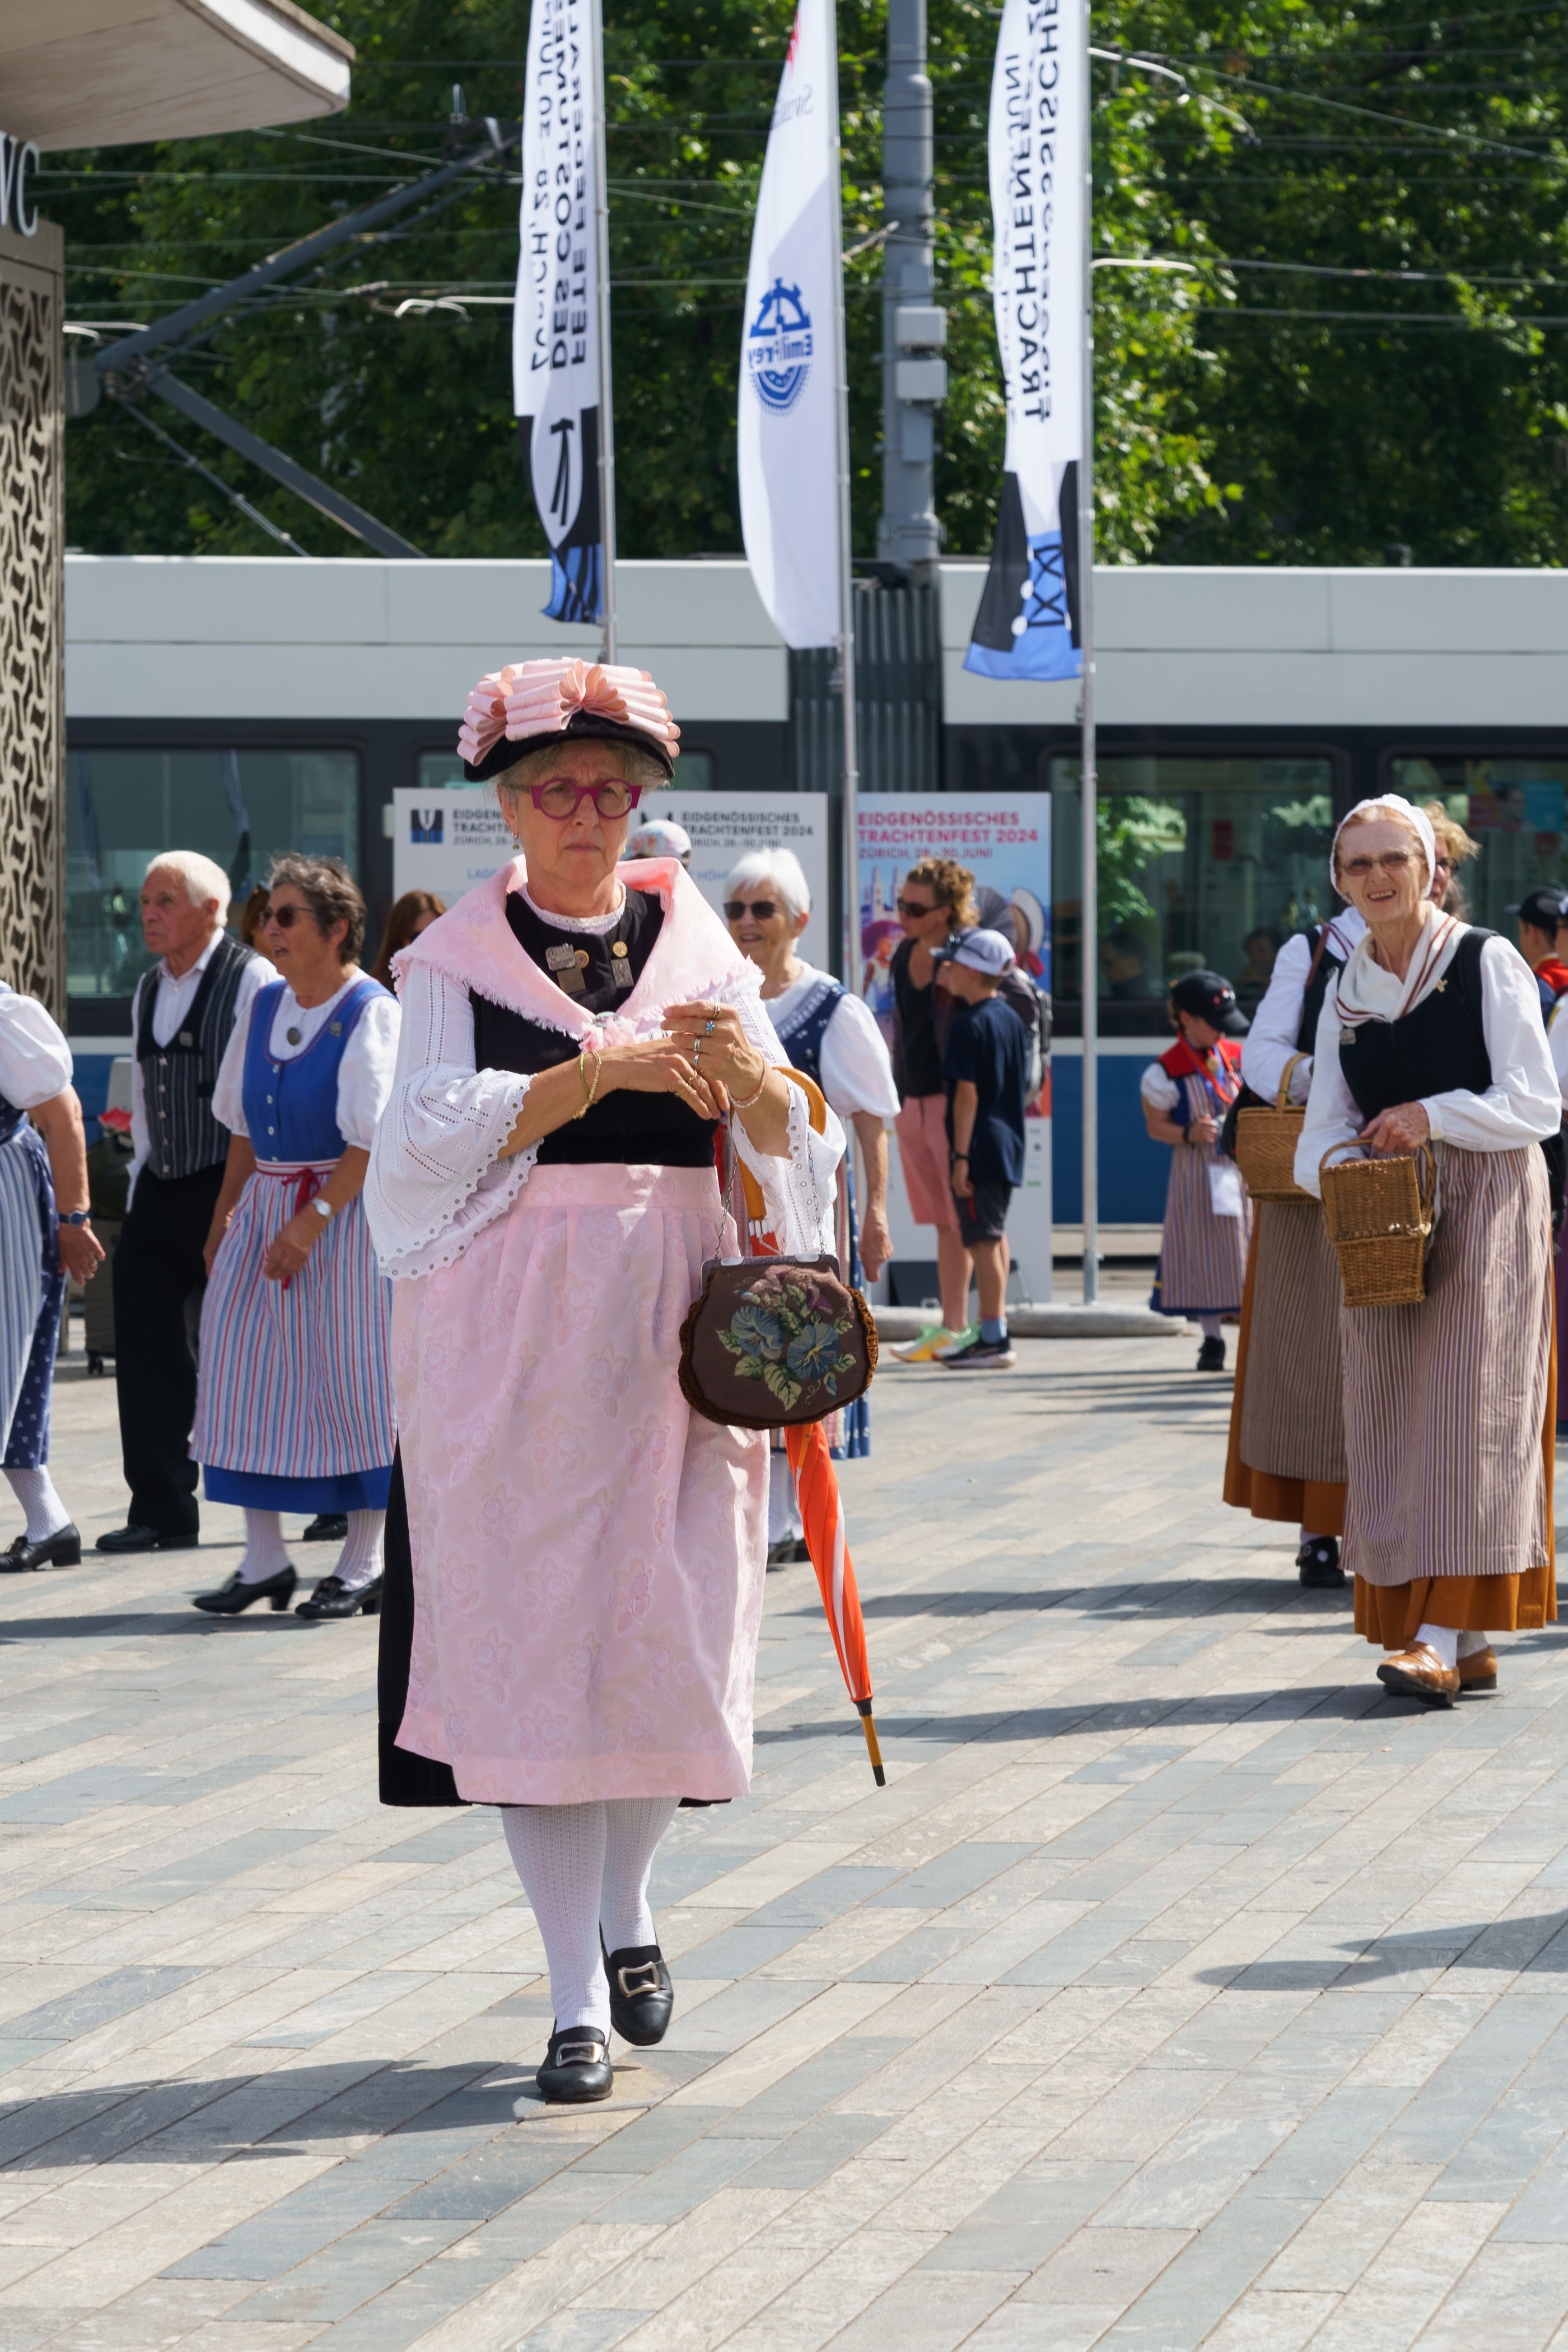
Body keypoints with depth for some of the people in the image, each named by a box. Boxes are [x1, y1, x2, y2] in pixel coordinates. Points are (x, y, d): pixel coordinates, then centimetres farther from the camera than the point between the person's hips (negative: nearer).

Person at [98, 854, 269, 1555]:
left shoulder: (251, 979, -7)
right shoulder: (148, 990, 16)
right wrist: (141, 1185, 17)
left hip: (228, 1190, -7)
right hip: (160, 1194, 7)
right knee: (147, 1351, 1)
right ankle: (160, 1510, 7)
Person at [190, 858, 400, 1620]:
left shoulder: (371, 1014, -11)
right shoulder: (265, 1006, 10)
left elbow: (372, 1139, -16)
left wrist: (312, 1222, -20)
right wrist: (227, 1210, 9)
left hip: (346, 1211, -7)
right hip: (266, 1203, 7)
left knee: (349, 1378, -2)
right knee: (243, 1369, 1)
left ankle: (363, 1564, 7)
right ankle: (264, 1560, 7)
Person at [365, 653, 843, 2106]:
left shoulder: (702, 957, 10)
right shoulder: (458, 963, 5)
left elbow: (793, 1154, 4)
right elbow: (432, 1132, -11)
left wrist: (753, 1073, -17)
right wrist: (600, 1070, -18)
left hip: (673, 1332, 2)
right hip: (513, 1338, -2)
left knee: (677, 1632, -1)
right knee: (531, 1643, -4)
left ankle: (627, 1907, 28)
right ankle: (577, 1998, 2)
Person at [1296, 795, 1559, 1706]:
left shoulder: (1488, 964, -4)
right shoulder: (1346, 994, 12)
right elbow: (1324, 1129, 10)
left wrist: (1433, 1116, -18)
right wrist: (1335, 1166, -12)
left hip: (1486, 1204, -6)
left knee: (1467, 1406, -11)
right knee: (1394, 1417, 1)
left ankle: (1444, 1639, -17)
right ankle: (1472, 1647, 7)